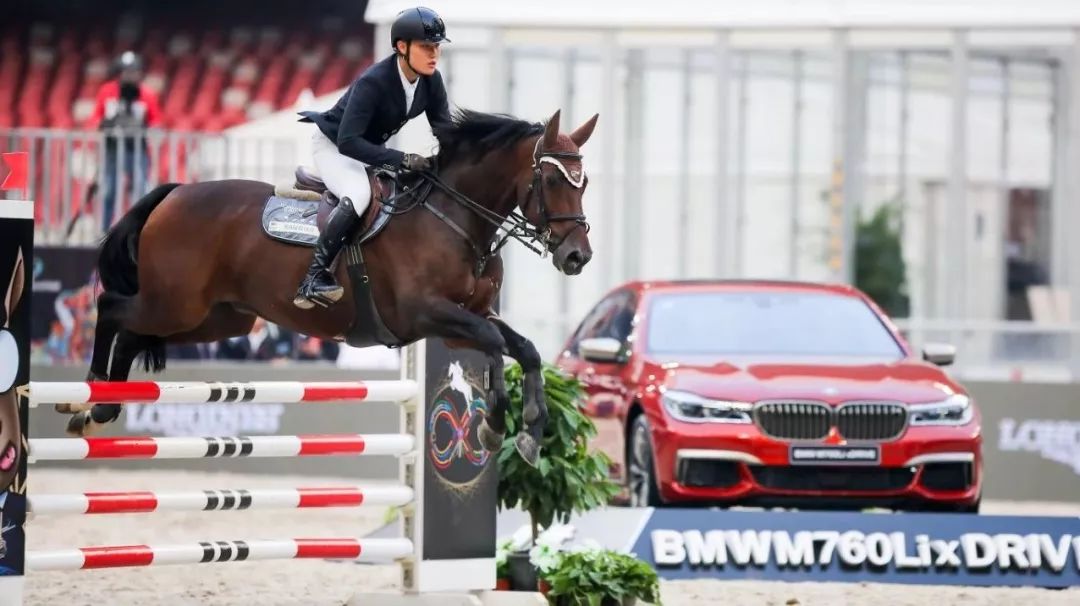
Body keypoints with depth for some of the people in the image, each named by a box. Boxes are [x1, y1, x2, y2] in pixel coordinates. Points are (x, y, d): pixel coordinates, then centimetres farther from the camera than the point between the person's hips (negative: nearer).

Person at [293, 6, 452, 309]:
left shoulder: (431, 81, -12)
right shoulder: (373, 82, -33)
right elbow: (348, 142, -38)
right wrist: (402, 159, -43)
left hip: (371, 148, 9)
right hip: (334, 146, -9)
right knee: (358, 195, -34)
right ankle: (314, 278, -33)